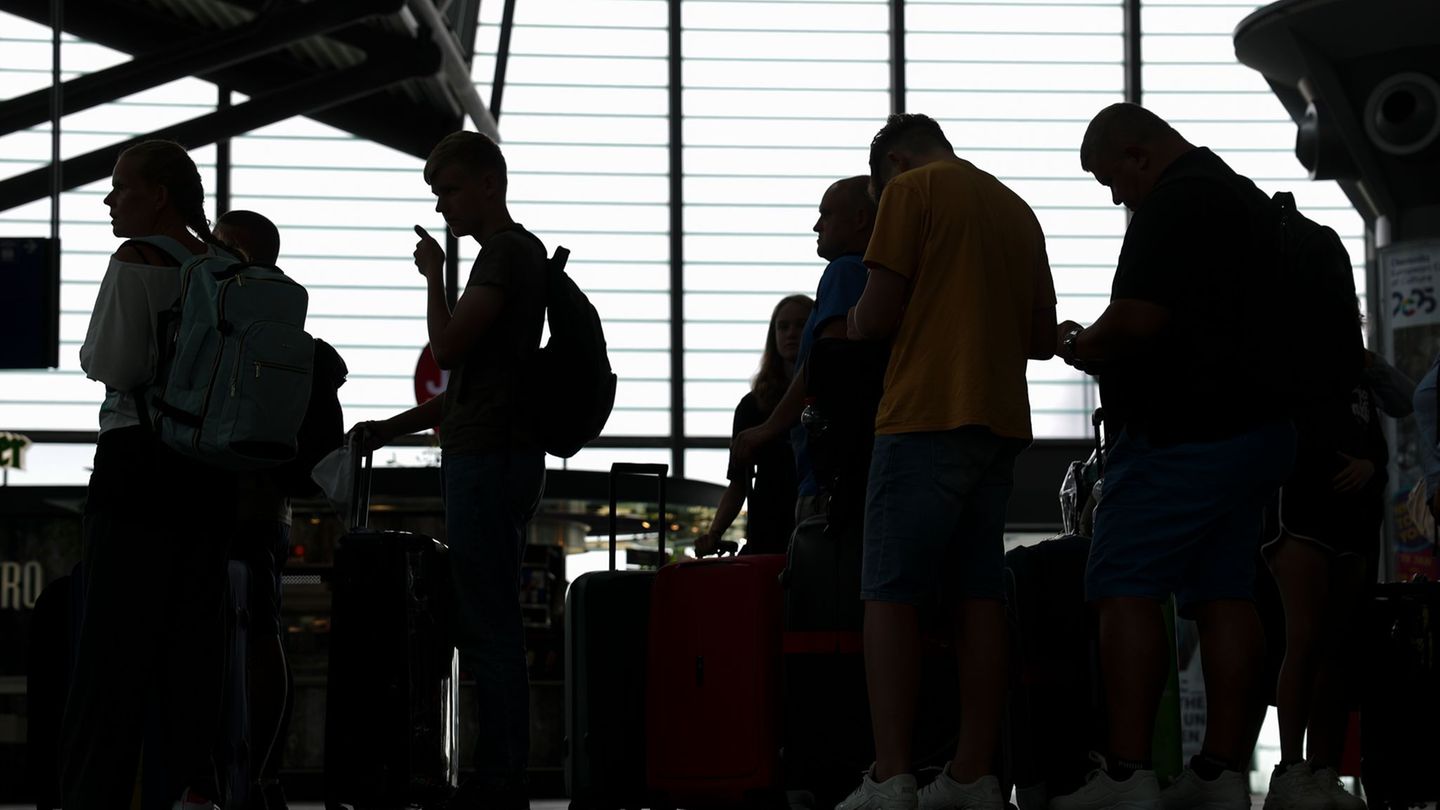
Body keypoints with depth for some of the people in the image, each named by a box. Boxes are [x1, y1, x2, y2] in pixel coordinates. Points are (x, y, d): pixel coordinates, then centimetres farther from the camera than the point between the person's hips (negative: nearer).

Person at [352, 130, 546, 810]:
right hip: (490, 455, 10)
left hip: (490, 460, -10)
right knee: (488, 625, 10)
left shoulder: (509, 251, -9)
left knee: (490, 626, -10)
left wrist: (433, 275, -2)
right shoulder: (510, 254, 23)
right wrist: (389, 429, 22)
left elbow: (448, 346, -18)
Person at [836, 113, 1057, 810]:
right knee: (980, 594, 6)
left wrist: (856, 328, 13)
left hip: (925, 415, -7)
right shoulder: (1017, 210, 18)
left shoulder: (911, 190, -2)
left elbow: (877, 315, -8)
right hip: (1000, 422, 7)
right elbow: (1043, 338, 19)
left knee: (891, 594, -7)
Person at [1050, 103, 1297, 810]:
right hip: (1257, 426, 10)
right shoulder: (1245, 197, 20)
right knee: (1224, 595, 7)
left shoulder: (1173, 203, -12)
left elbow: (1138, 320, -20)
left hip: (1182, 433, -10)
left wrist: (1082, 348, -1)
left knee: (1126, 591, -8)